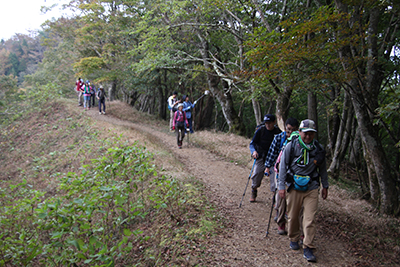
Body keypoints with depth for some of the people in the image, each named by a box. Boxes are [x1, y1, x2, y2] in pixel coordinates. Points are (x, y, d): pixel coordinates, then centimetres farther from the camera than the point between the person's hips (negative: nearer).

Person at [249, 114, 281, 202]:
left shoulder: (278, 132, -3)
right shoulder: (260, 130, -5)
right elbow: (252, 143, -2)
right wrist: (254, 151, -22)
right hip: (261, 156, 0)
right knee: (257, 175, 3)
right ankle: (253, 193, 28)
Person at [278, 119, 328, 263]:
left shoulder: (318, 148, 2)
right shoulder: (291, 146, -6)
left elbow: (322, 168, 15)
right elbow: (283, 166, -2)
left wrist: (325, 186, 17)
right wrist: (281, 186, -5)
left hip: (312, 188, 1)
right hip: (294, 187, -1)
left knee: (310, 218, -4)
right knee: (293, 216, 10)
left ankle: (308, 248, 7)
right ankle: (294, 239, 34)